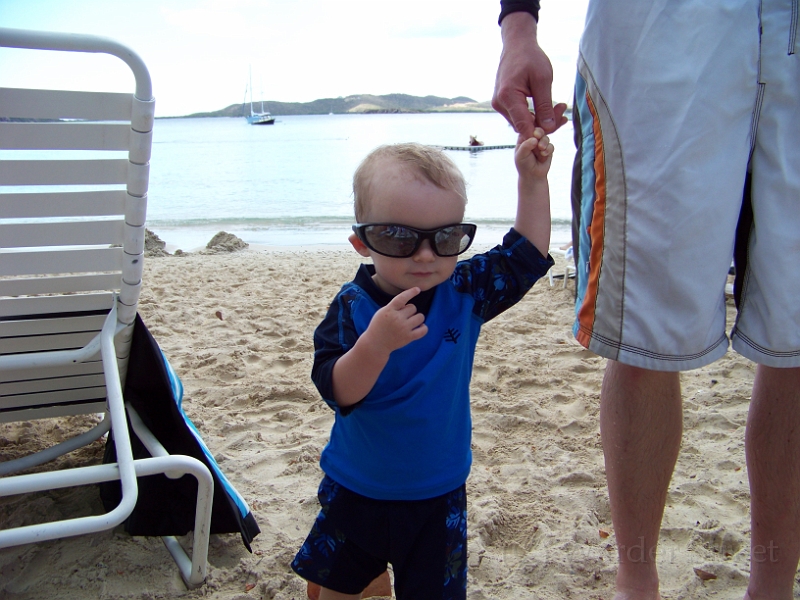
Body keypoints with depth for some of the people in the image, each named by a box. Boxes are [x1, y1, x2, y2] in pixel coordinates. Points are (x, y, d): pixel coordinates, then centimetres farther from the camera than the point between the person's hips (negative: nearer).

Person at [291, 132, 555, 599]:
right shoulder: (353, 308, -20)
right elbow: (338, 392, -29)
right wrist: (376, 343, -46)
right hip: (356, 491, -1)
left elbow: (526, 253, 0)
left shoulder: (465, 291, -11)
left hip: (438, 496, 1)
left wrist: (533, 180, -7)